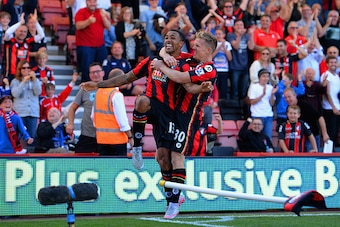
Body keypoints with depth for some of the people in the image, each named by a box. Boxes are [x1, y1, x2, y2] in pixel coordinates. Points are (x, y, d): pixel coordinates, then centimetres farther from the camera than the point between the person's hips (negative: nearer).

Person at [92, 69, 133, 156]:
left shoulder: (99, 92, 9)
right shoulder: (117, 95, -14)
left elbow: (93, 115, 14)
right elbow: (122, 119, -17)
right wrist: (130, 137, -11)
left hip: (101, 138, 7)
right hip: (117, 139, -7)